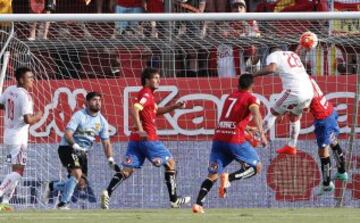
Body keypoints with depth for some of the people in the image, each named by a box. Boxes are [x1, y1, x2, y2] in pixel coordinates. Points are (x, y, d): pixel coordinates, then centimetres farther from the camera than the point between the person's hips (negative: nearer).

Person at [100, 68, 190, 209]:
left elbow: (155, 111, 34)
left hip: (135, 139, 9)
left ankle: (107, 193, -17)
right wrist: (140, 129, -30)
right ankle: (174, 200, 7)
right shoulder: (146, 94, -9)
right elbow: (134, 110, -24)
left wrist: (174, 107, 24)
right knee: (170, 163, 6)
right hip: (148, 138, -9)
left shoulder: (147, 94, 20)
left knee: (127, 170, 2)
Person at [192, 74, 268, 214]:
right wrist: (261, 133, -26)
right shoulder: (251, 98, 5)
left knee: (213, 175, 6)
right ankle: (229, 178, -17)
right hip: (235, 139, -6)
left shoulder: (230, 97, 24)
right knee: (256, 167, 8)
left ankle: (198, 203, -13)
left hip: (218, 138, 6)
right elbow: (256, 113, -16)